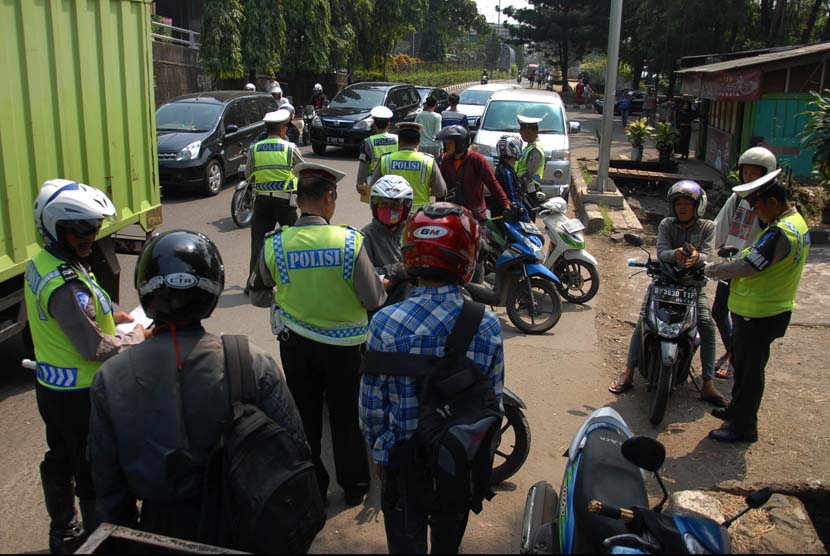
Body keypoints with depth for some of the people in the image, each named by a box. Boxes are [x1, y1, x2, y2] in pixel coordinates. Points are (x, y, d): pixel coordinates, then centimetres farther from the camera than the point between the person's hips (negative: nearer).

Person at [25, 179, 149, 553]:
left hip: (50, 385, 10)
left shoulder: (40, 263, 0)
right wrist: (137, 336, -12)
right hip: (78, 394, -10)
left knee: (60, 460, 23)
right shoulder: (66, 283, -30)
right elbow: (94, 349, -27)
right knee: (95, 472, 7)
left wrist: (109, 316, 8)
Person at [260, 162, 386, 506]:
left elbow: (267, 282, 6)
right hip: (343, 344, -1)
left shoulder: (274, 244, -14)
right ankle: (354, 485, 33)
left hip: (296, 344, 2)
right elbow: (374, 300, -16)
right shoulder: (350, 241, -20)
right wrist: (382, 284, 6)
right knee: (346, 417, 17)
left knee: (305, 417, 18)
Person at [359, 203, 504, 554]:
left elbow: (371, 401, -11)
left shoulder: (385, 323, -22)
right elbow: (494, 401, -5)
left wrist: (377, 451, 7)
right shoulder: (488, 326, -16)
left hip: (404, 459, -2)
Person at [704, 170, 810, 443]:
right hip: (774, 309, 10)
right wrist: (725, 268, 2)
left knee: (748, 370, 4)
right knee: (744, 364, 24)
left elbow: (745, 267, -29)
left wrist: (712, 269, -13)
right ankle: (737, 409, 41)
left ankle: (743, 428, 18)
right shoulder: (797, 222, 6)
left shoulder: (780, 232, -27)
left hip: (758, 315, -10)